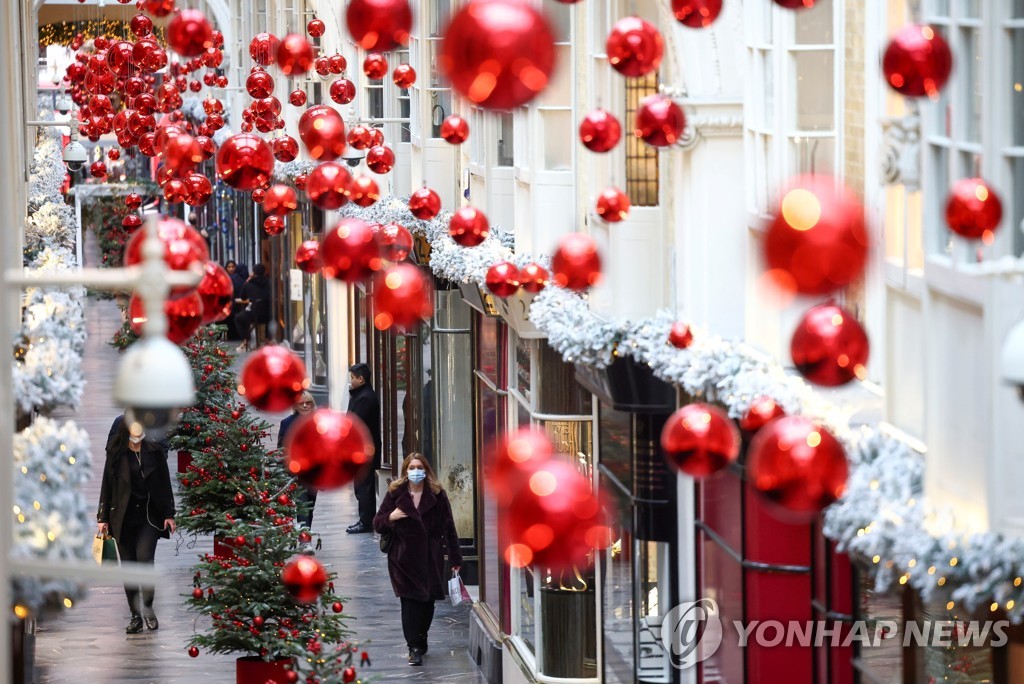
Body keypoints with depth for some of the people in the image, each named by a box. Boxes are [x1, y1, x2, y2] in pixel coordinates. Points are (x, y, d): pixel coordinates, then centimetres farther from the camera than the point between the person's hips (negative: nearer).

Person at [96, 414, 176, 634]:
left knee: (144, 556, -18)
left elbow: (164, 484, 6)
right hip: (123, 517, 1)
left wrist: (169, 514, 2)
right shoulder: (116, 454, 3)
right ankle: (135, 615, 9)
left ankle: (147, 607, -3)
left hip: (149, 515, -1)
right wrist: (103, 517, 4)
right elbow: (107, 485, 6)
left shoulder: (154, 450, 3)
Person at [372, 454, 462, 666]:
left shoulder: (437, 495, 2)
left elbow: (448, 528, 3)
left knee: (428, 601, 6)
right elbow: (377, 524, 6)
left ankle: (421, 639, 27)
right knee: (410, 602, -8)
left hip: (430, 559, 1)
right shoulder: (395, 494, 3)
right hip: (404, 558, -1)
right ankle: (414, 648, -7)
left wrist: (455, 558, 1)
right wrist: (390, 517, -17)